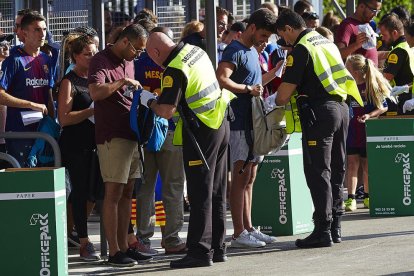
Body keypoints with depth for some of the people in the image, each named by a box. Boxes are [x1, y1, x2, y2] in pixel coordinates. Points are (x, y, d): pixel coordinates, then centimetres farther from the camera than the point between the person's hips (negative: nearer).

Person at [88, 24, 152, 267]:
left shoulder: (129, 62, 17)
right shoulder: (102, 61, -10)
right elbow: (96, 92, -26)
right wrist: (123, 81, -21)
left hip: (131, 134, 9)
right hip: (112, 136, -9)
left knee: (127, 192, 9)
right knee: (114, 192, -7)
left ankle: (124, 247, 14)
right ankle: (114, 251, -6)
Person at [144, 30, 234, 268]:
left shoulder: (174, 70, -18)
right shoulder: (196, 51, 9)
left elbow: (166, 111, -21)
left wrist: (149, 101, -2)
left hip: (201, 132, -9)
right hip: (220, 124, 9)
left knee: (200, 194, -6)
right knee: (217, 192, 12)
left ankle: (200, 251, -5)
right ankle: (217, 248, 17)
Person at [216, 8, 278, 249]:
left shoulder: (252, 51, 19)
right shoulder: (235, 51, -10)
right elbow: (221, 79, -25)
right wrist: (249, 89, -21)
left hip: (253, 121, 9)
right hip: (239, 122, -9)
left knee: (250, 178, 12)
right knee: (240, 177, -8)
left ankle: (248, 228, 17)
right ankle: (239, 233, -7)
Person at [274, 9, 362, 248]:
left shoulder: (301, 50, -9)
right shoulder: (327, 43, 17)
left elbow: (284, 95, -12)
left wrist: (273, 102, 10)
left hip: (319, 112, -8)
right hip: (341, 107, 8)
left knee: (318, 172, -5)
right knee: (336, 170, 12)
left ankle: (323, 230, -7)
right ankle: (335, 226, 16)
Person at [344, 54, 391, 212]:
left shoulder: (372, 86, -8)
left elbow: (384, 107, -4)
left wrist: (369, 115, -18)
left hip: (368, 130, -2)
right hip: (351, 130, 2)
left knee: (367, 164, 9)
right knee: (352, 162, -5)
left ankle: (367, 197, 21)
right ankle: (351, 198, -7)